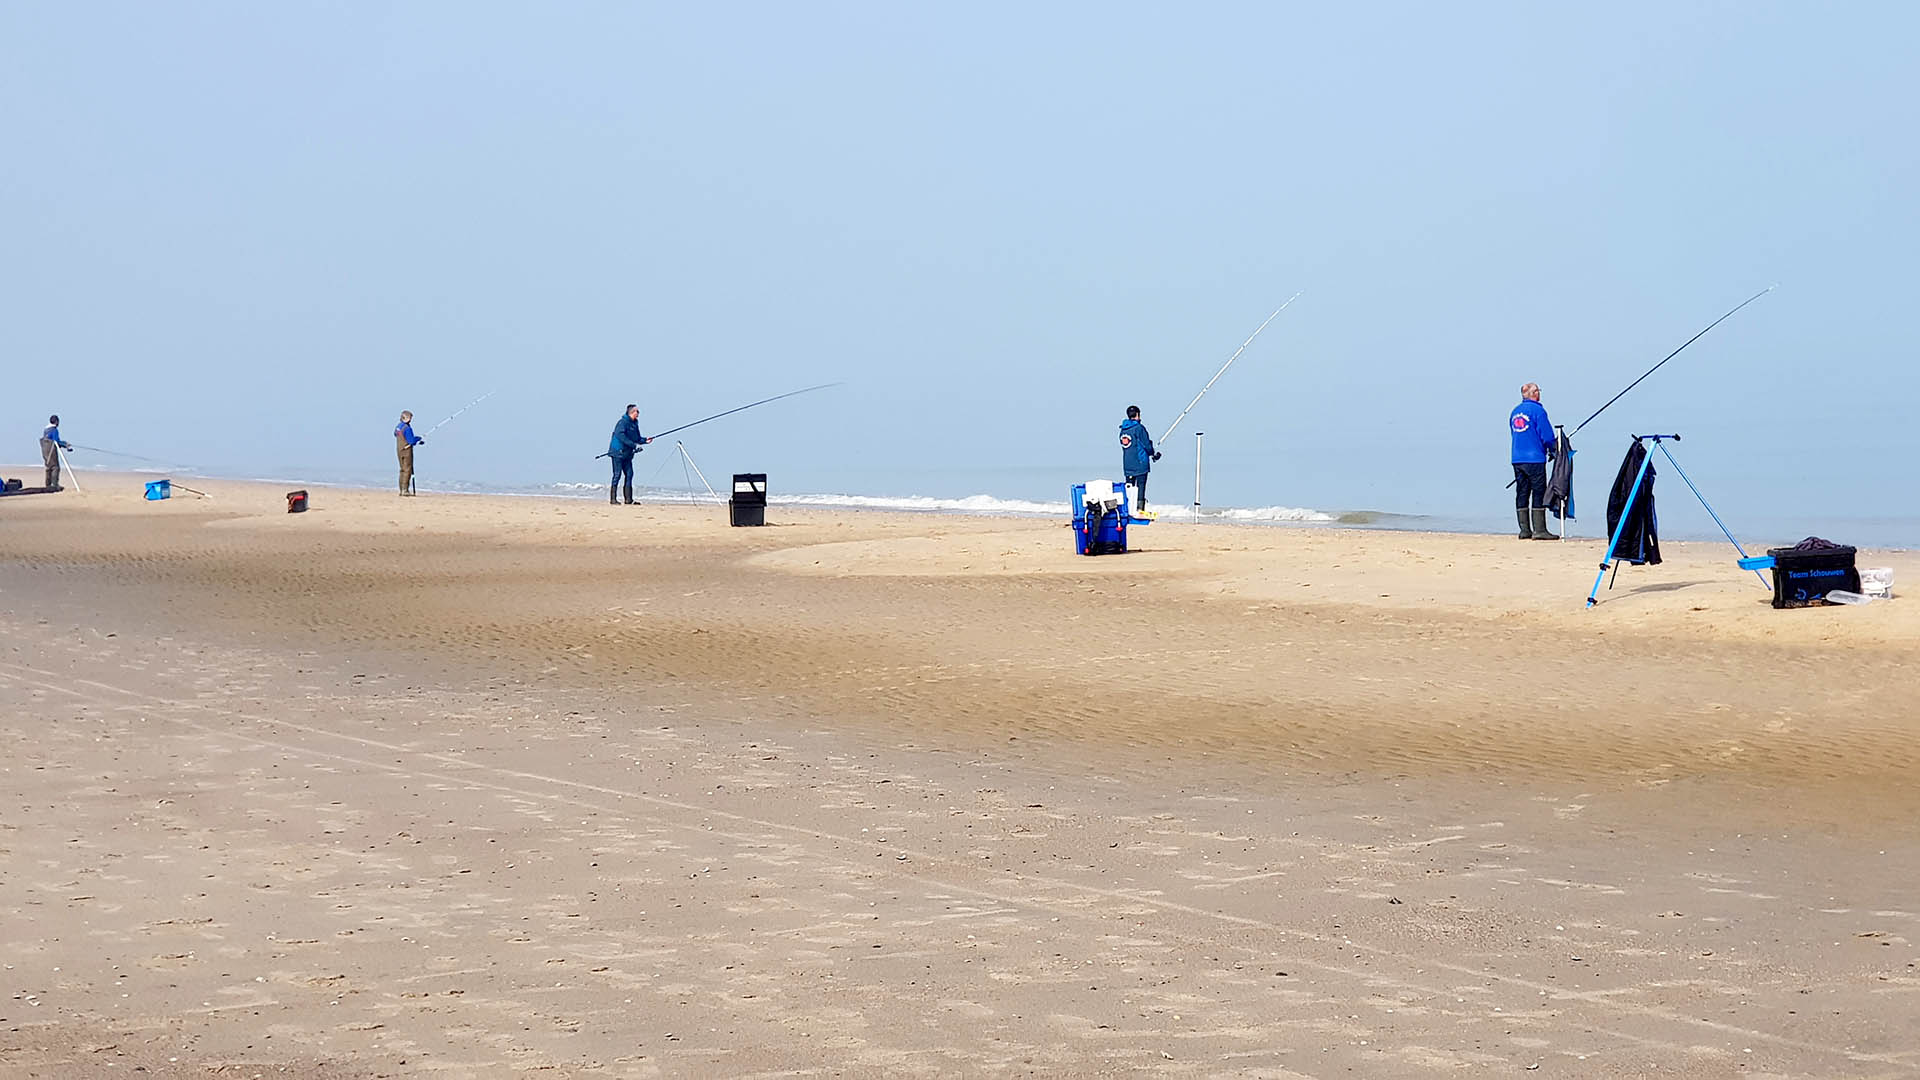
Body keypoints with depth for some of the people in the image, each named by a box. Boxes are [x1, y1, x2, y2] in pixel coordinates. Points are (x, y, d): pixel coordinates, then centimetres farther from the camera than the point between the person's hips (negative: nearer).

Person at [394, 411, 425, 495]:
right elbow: (411, 440, -20)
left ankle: (401, 490, 13)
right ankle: (405, 490, -11)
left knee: (402, 470, 14)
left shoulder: (397, 427, 10)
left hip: (399, 450, 9)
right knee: (407, 470, -6)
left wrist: (417, 441, 19)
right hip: (407, 450, -9)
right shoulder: (407, 428, -18)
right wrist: (419, 438, 0)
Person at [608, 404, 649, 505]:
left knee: (629, 474, 6)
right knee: (617, 475, -8)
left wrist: (645, 440, 1)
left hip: (627, 454, 9)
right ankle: (612, 499, -5)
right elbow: (620, 435, -26)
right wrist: (634, 445, -28)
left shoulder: (634, 424, 14)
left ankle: (628, 499, 10)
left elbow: (637, 438, 22)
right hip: (618, 452, -9)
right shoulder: (623, 422, -13)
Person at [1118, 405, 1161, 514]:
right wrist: (1153, 453, 9)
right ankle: (1140, 508, -7)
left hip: (1127, 463, 6)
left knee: (1129, 485, 10)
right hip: (1140, 462, -6)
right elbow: (1146, 444, -11)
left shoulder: (1123, 429, 10)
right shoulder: (1139, 428, -12)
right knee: (1141, 484, -3)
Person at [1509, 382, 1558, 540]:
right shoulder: (1537, 410, -10)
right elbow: (1547, 435, -13)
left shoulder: (1515, 411, 13)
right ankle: (1539, 530, -9)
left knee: (1521, 493, 8)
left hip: (1517, 459, 7)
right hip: (1535, 459, -7)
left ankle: (1524, 530, 8)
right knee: (1539, 493, -5)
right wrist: (1552, 451, 5)